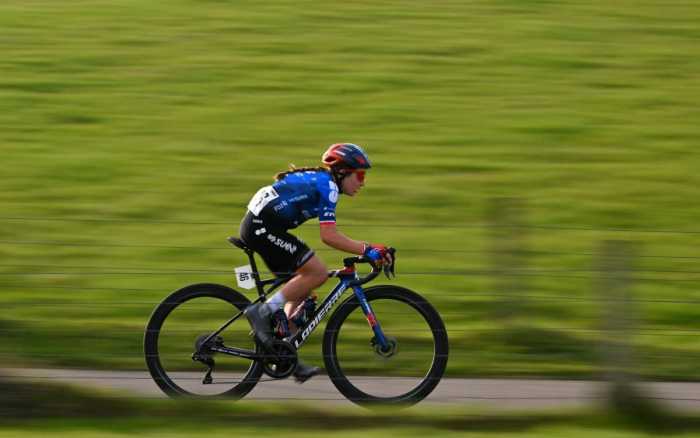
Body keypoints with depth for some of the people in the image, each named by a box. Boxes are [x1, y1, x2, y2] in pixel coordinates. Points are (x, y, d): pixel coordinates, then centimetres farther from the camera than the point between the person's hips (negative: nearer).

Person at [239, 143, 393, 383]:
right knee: (317, 273, -14)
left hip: (257, 227, 11)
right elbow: (329, 236, -18)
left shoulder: (319, 181, 21)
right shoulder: (327, 185, -10)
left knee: (301, 287, 12)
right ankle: (263, 312, -11)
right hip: (263, 226, -11)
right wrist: (367, 250, -17)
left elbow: (331, 235, 22)